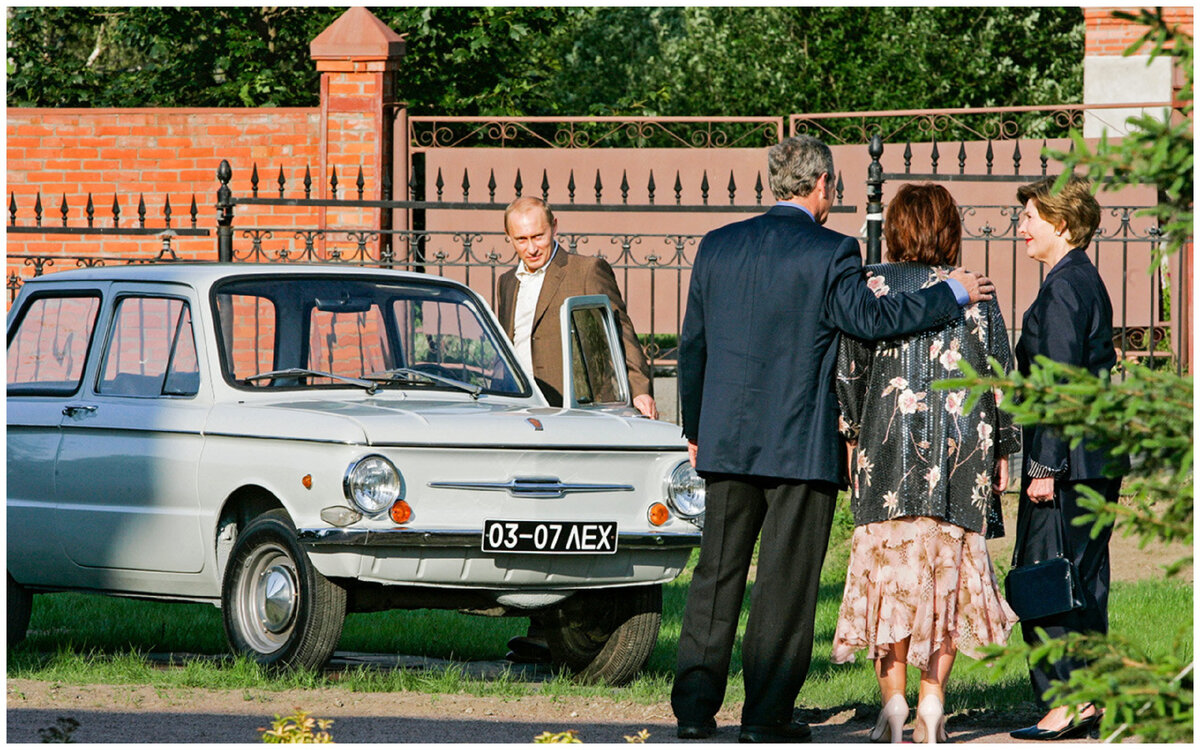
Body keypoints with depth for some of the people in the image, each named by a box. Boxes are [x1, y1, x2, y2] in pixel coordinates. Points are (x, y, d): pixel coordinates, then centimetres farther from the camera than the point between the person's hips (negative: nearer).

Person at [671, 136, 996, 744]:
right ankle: (767, 716, 3)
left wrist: (695, 430, 20)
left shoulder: (717, 246, 8)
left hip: (726, 441, 5)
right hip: (801, 443, -5)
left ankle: (693, 708, 7)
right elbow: (869, 318, -16)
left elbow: (692, 344, 12)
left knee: (716, 575, 10)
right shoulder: (830, 252, -8)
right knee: (786, 580, 2)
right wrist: (952, 294, -4)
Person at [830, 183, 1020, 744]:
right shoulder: (975, 295, 2)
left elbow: (849, 369, -2)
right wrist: (1003, 451, 14)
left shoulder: (871, 286, -2)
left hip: (888, 445, -1)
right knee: (947, 570, 7)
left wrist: (852, 436, 9)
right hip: (962, 446, 1)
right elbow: (1000, 378, 5)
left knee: (890, 568, 3)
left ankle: (893, 702, -2)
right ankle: (931, 705, 5)